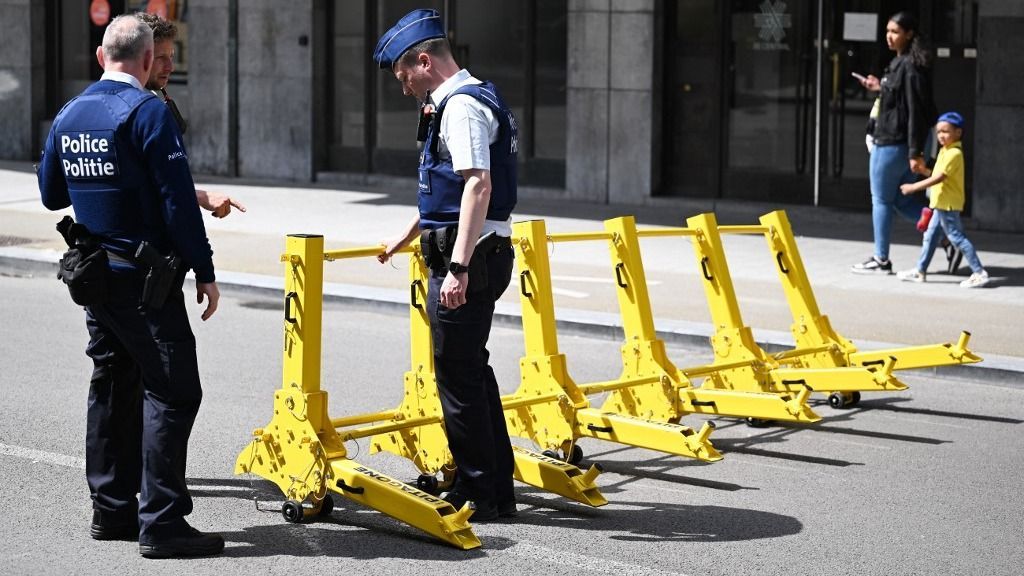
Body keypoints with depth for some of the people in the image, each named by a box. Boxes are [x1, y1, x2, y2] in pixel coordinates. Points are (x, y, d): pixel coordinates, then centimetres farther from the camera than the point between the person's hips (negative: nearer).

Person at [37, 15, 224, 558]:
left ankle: (111, 510, 21)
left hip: (93, 277, 8)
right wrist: (205, 272, -12)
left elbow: (51, 194, 18)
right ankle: (161, 523, -8)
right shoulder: (148, 112, -15)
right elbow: (179, 202, -18)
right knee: (171, 392, -5)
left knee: (112, 386, 15)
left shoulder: (69, 114, 8)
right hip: (143, 279, -8)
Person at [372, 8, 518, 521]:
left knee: (458, 375, -3)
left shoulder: (461, 106, -14)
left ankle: (476, 495, 5)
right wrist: (405, 238, 41)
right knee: (473, 370, 15)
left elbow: (478, 186, -26)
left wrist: (458, 267, -30)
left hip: (468, 259, -10)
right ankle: (497, 490, 23)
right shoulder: (458, 102, 19)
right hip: (475, 256, 10)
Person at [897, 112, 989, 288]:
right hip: (941, 203, 10)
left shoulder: (954, 153, -17)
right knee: (930, 235, 14)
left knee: (956, 236, -8)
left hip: (948, 204, -10)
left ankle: (979, 273, -7)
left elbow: (940, 177, -24)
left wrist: (914, 187, -22)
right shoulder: (946, 151, 15)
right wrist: (924, 170, 5)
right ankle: (920, 271, 22)